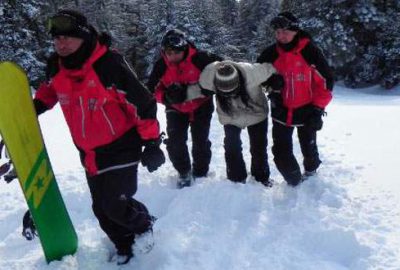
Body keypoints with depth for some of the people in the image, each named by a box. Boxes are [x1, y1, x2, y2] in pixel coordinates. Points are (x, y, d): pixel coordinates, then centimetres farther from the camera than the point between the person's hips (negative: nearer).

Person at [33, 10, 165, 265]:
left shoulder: (109, 64, -23)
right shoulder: (56, 66, -4)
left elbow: (142, 102, -19)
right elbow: (50, 90, 21)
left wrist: (151, 142, -18)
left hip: (120, 147, -6)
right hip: (88, 153, 6)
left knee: (116, 205, -10)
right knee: (101, 208, 11)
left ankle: (144, 227, 23)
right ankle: (125, 247, 35)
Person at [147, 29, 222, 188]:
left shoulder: (198, 58, -25)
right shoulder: (161, 66, -16)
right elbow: (151, 90, -10)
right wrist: (166, 96, -32)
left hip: (200, 106, -1)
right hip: (176, 109, 2)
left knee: (200, 141, 4)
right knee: (175, 142, -9)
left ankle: (200, 172, 28)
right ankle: (184, 172, 14)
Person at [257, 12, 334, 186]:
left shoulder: (310, 51, -14)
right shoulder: (270, 54, -5)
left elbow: (326, 80, -9)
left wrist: (318, 108, -13)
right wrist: (273, 92, -1)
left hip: (306, 111, -2)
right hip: (281, 112, 2)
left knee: (309, 148, 16)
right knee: (281, 153, 3)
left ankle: (311, 170, 46)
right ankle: (295, 181, 25)